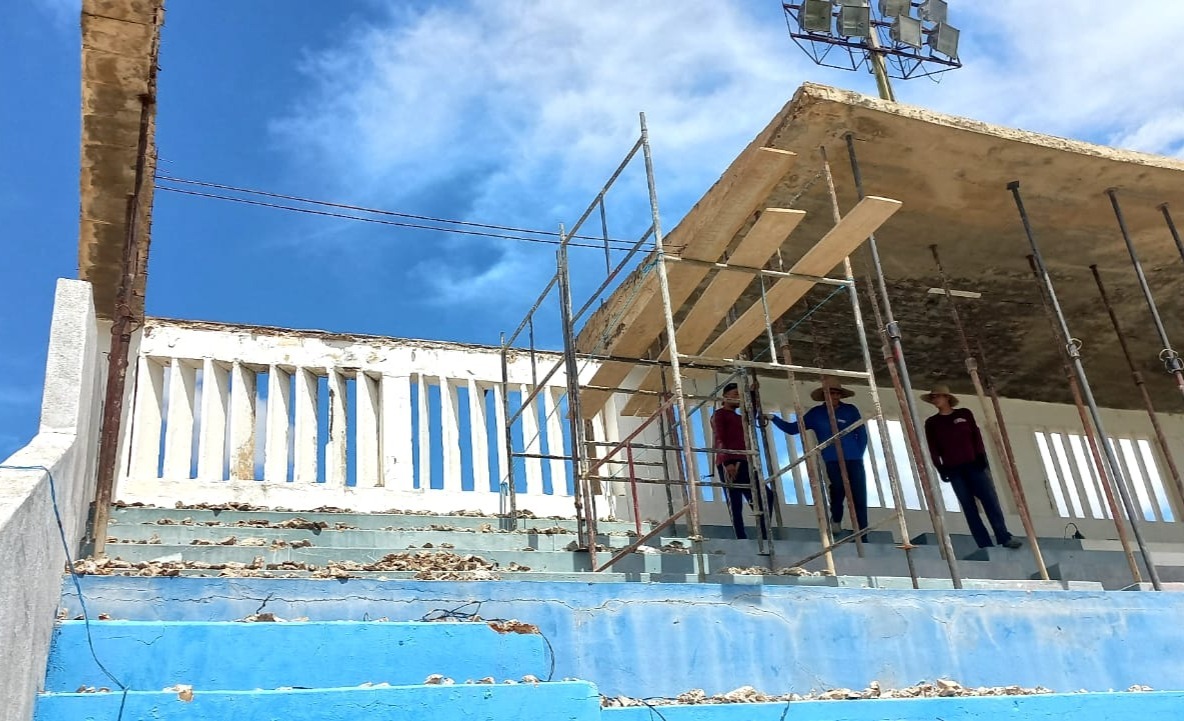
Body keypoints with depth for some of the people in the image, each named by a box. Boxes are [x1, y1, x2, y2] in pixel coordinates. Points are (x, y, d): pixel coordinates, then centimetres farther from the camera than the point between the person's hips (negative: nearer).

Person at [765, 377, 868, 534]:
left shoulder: (850, 410, 8)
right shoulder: (816, 413, 9)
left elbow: (862, 435, 12)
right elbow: (792, 428, 9)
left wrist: (858, 456, 2)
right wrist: (773, 419, -2)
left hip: (854, 461, 0)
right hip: (832, 462, 0)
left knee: (859, 499, -3)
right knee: (838, 493, -13)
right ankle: (836, 520, 15)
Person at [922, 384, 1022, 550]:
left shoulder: (964, 414, 9)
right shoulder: (931, 423, 9)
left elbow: (976, 435, 6)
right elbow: (933, 448, 5)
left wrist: (981, 455, -5)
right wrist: (940, 467, -5)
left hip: (974, 464, 0)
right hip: (954, 470, 0)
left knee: (990, 500, -9)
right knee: (968, 507, -3)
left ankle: (1004, 538, -5)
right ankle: (986, 545, -3)